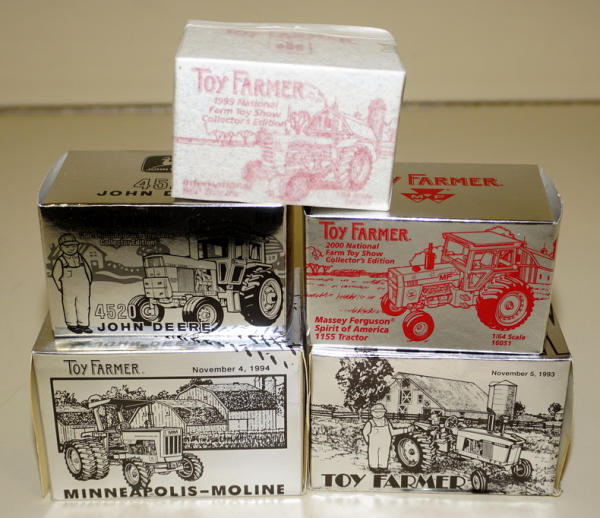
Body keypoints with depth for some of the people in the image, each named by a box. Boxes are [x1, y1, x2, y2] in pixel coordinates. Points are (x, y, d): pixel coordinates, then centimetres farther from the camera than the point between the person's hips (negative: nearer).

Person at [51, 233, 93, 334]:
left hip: (83, 289, 4)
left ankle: (83, 324, 20)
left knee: (84, 306, 9)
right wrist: (60, 287, -5)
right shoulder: (60, 261, -7)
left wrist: (89, 283, 10)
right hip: (68, 291, -4)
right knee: (70, 308, 6)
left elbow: (88, 270, 13)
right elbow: (56, 275, -3)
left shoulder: (80, 258, 5)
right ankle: (72, 325, 19)